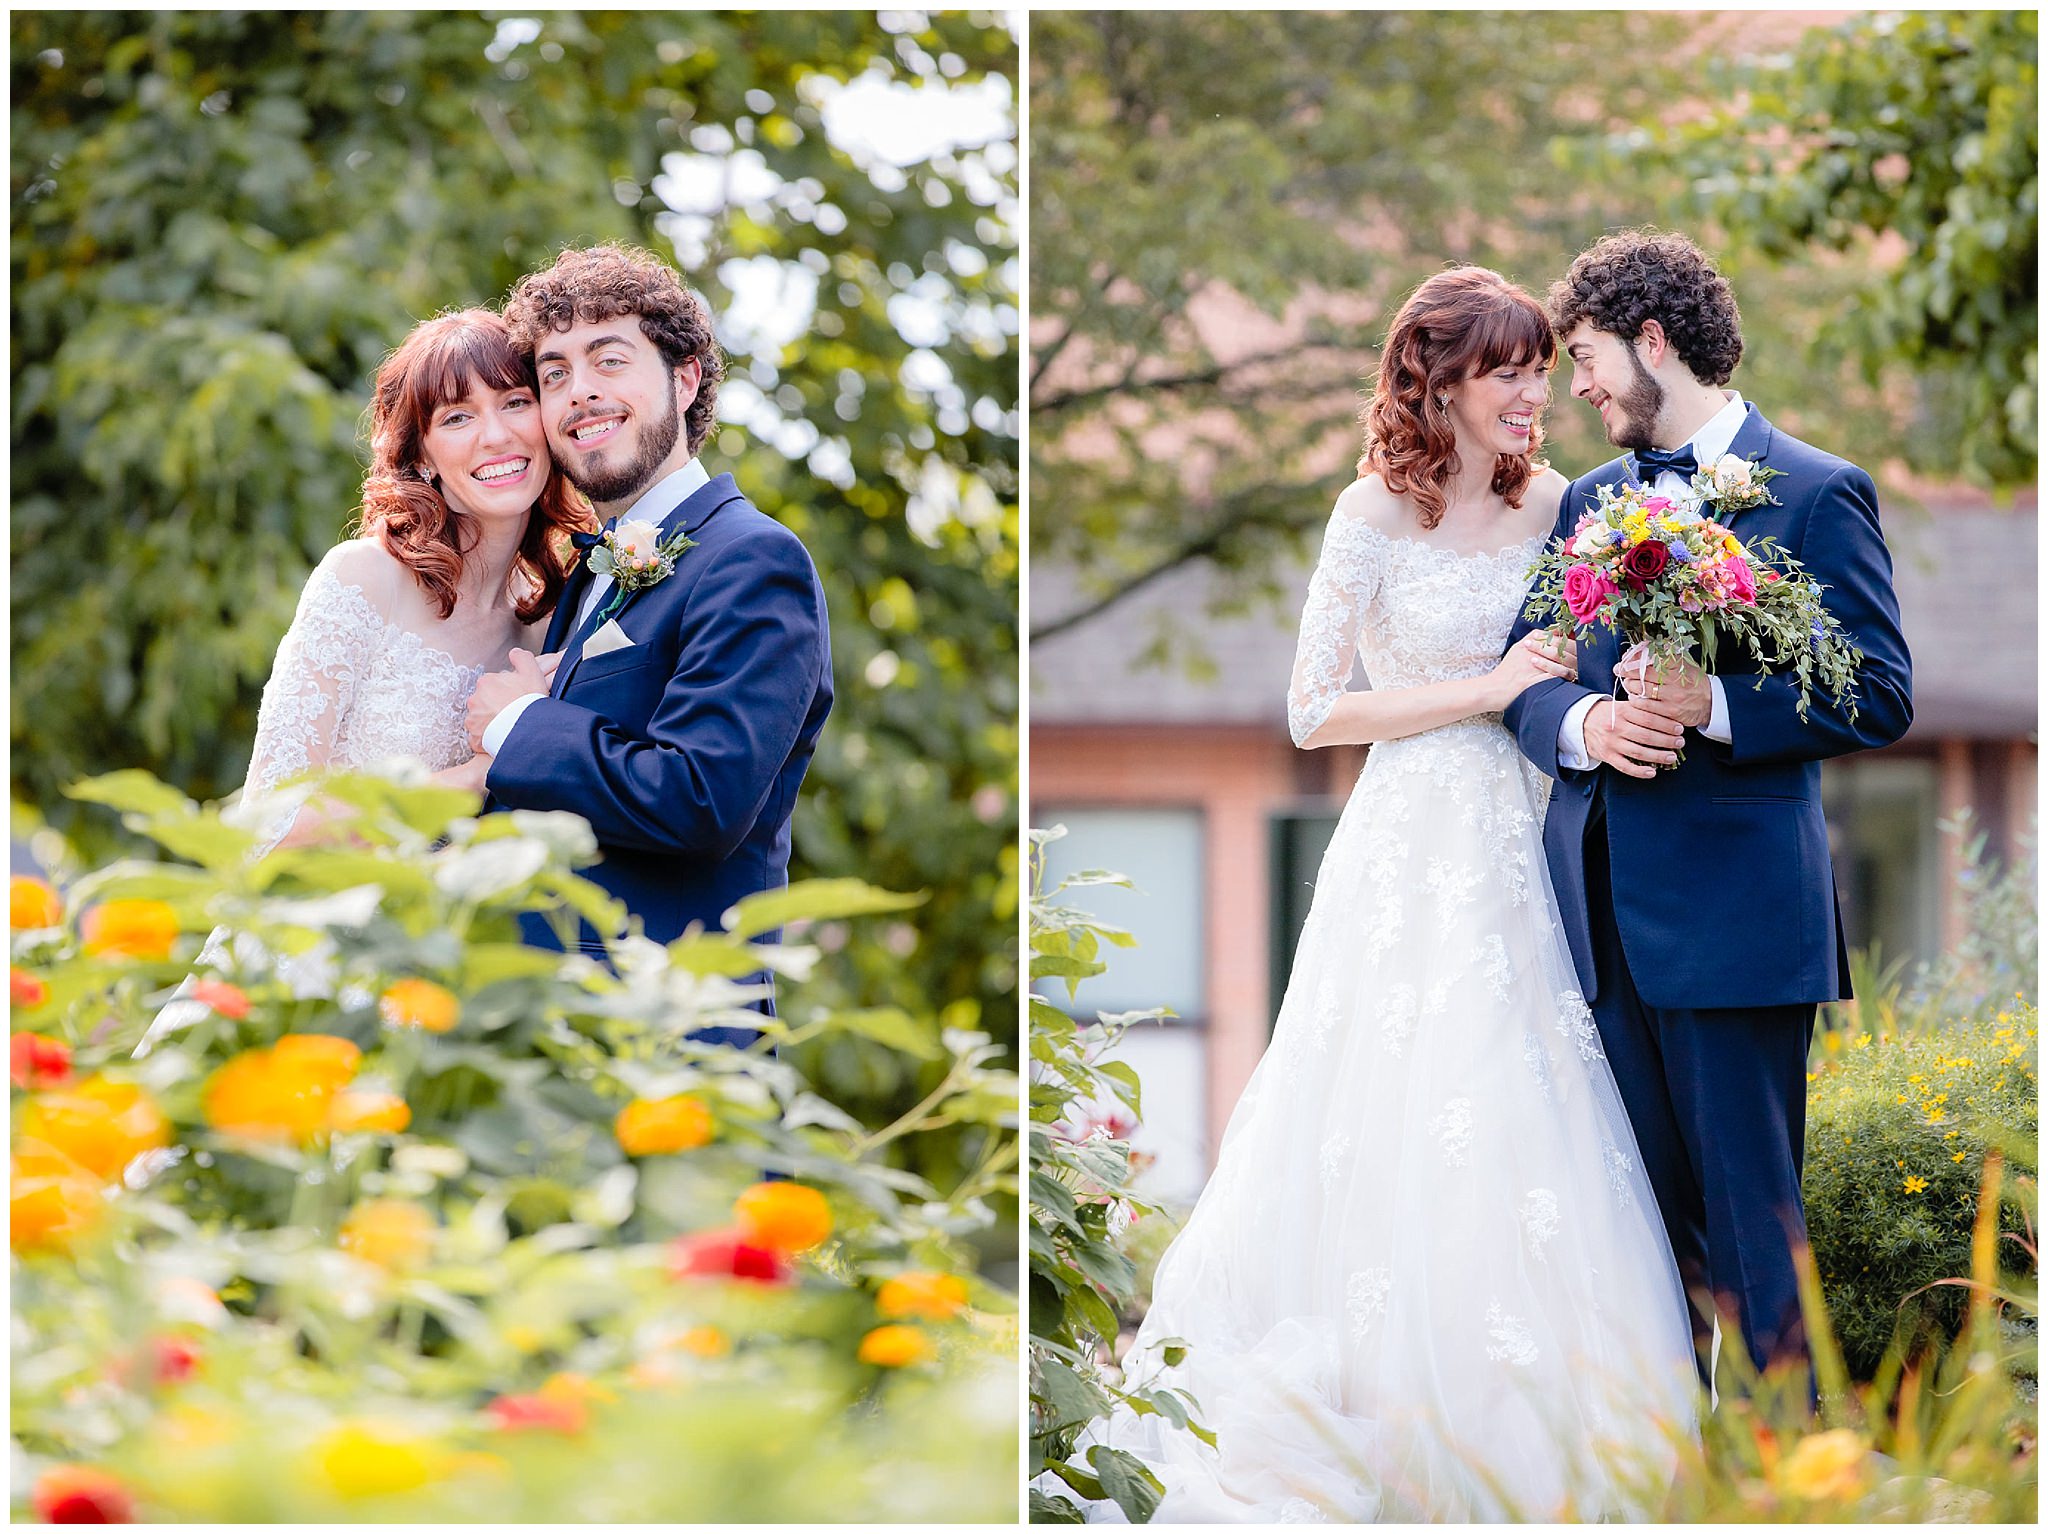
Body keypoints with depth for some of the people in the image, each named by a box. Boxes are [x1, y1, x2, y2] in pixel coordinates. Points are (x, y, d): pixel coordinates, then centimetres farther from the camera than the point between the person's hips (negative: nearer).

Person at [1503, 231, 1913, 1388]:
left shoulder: (1816, 496, -3)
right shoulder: (1589, 500, 17)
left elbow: (1880, 698, -8)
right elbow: (1526, 675, 14)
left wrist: (1713, 706, -20)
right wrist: (1582, 721, -9)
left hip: (1733, 912, -6)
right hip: (1606, 910, 6)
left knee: (1751, 1208, -4)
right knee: (1645, 1203, 9)